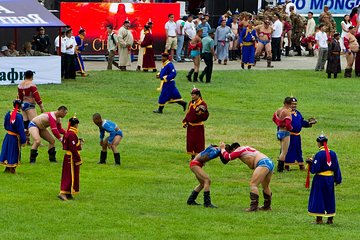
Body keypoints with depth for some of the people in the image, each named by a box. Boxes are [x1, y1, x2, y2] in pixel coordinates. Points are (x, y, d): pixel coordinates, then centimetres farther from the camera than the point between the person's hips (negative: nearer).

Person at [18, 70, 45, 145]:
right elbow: (36, 96, -16)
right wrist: (41, 106, -12)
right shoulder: (31, 84, -13)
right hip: (30, 105, -8)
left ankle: (27, 140, 13)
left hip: (23, 105, 8)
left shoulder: (20, 84, 10)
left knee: (25, 124, 12)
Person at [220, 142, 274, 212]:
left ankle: (254, 206, -20)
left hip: (263, 163, -10)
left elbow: (227, 157, 2)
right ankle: (267, 206, 33)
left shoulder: (239, 150, 3)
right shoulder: (246, 148, 29)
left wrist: (222, 149, 18)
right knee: (265, 186, 23)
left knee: (253, 184, -12)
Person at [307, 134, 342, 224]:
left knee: (318, 197, 4)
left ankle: (319, 219, 3)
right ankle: (330, 218, 19)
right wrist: (337, 179, 14)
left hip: (320, 179, -5)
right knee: (329, 198, 15)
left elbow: (314, 169, -17)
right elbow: (336, 168, 7)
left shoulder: (319, 154, -16)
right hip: (330, 179, 6)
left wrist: (310, 163, 1)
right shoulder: (333, 153, 2)